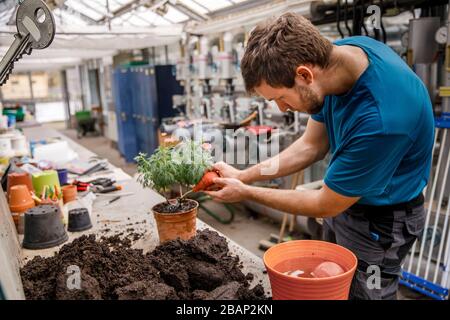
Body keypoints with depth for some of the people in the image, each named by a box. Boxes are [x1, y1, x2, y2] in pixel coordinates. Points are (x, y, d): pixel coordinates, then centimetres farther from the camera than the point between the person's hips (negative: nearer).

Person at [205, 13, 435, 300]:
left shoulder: (380, 119, -39)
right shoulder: (335, 52, -14)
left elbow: (325, 206, -24)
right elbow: (312, 146, -3)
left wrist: (246, 193, -14)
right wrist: (243, 176, -8)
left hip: (380, 219, -7)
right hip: (342, 199, 8)